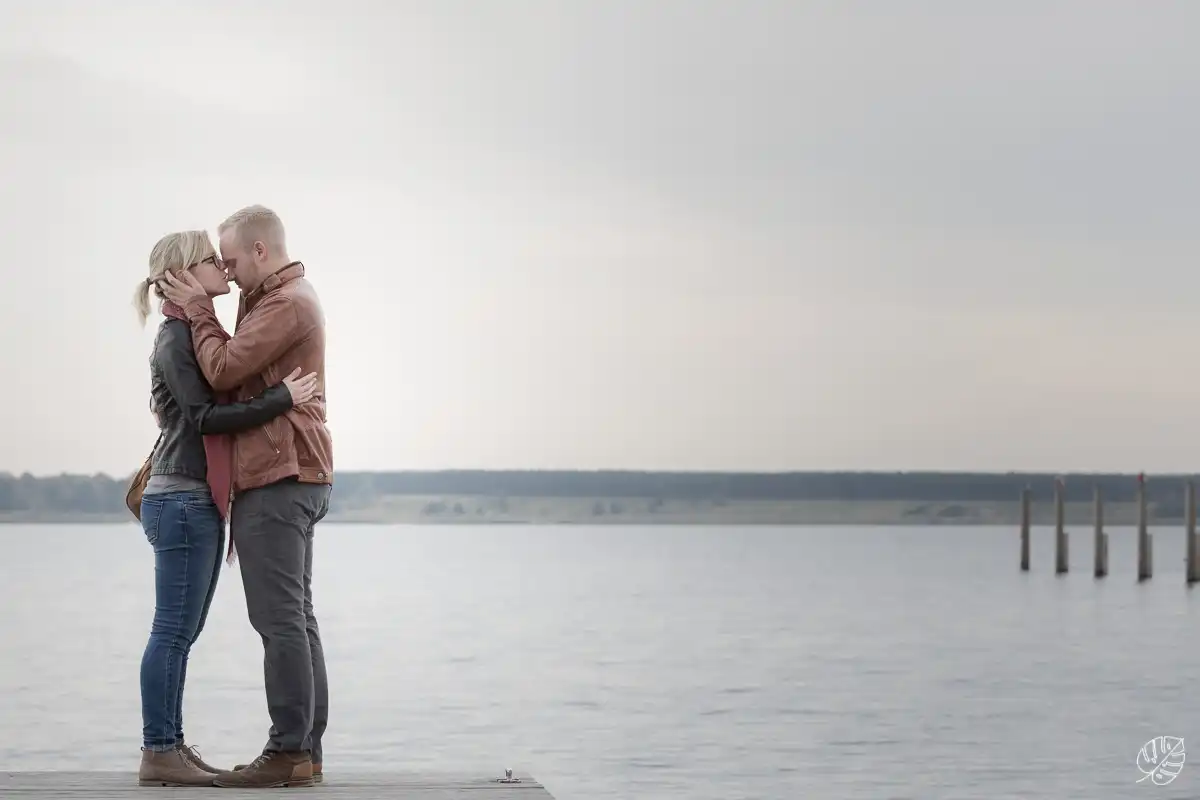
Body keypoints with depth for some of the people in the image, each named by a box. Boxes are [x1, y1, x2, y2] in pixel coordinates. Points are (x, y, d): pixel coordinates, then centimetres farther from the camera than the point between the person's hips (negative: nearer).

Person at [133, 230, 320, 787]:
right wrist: (281, 398, -20)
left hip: (197, 500, 10)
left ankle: (170, 747, 14)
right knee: (174, 631, -7)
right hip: (181, 500, -10)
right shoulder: (176, 339, -12)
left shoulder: (199, 332, 18)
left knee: (181, 631, 10)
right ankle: (159, 753, -4)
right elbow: (205, 415, -19)